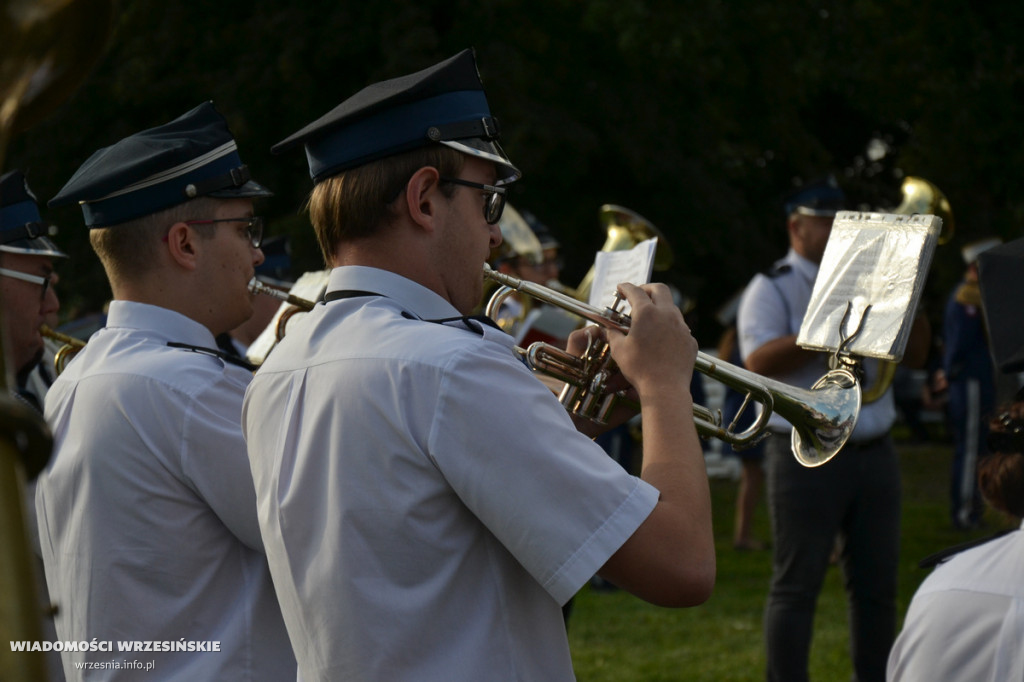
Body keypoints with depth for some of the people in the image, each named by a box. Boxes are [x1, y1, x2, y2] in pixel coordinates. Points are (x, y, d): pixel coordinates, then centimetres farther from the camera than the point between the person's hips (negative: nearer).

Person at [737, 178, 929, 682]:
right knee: (797, 586, -2)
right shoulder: (771, 289, 0)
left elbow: (915, 353, 12)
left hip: (874, 452, 6)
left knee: (877, 584, 9)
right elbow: (759, 363, -15)